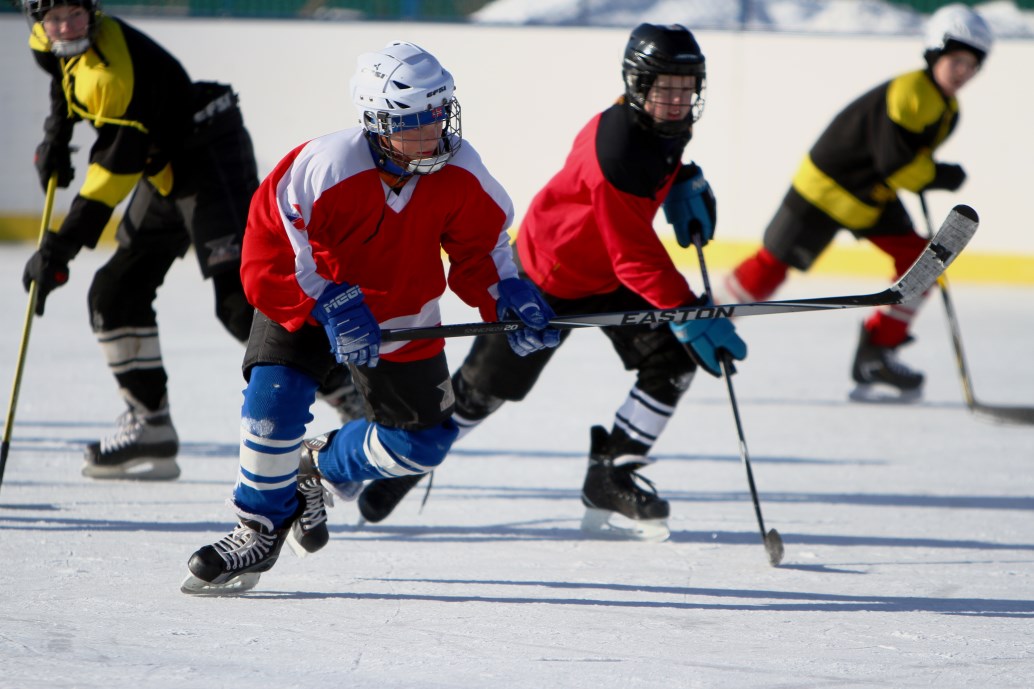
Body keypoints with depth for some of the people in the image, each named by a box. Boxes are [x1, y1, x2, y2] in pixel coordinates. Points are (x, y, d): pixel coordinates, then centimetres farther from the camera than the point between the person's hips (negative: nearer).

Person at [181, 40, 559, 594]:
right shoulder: (324, 167, -32)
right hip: (305, 300, -4)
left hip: (401, 315, 4)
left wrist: (508, 297, -22)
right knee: (275, 398, -25)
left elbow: (481, 246, -4)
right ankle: (260, 531, -4)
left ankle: (324, 466, 31)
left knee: (424, 441, 2)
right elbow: (267, 257, -26)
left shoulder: (460, 173, -19)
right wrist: (330, 306, -35)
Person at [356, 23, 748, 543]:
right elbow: (637, 259, -38)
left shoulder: (665, 124, -11)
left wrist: (685, 184, -2)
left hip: (609, 277, 7)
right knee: (487, 385, 5)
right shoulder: (617, 154, -38)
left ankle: (610, 478, 2)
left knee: (673, 360, -11)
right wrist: (690, 315, -43)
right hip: (548, 274, -7)